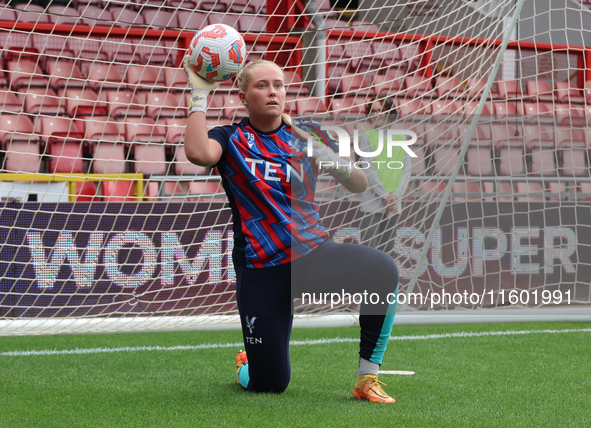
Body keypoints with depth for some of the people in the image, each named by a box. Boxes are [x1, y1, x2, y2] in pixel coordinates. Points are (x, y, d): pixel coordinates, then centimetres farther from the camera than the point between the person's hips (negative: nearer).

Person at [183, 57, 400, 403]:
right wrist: (200, 95, -16)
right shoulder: (231, 139, 2)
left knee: (383, 270, -31)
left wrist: (332, 161, -14)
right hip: (262, 267, -2)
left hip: (313, 252, 2)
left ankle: (368, 378, -18)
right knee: (269, 384, -1)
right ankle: (246, 363, 39)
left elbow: (361, 185, 6)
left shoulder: (306, 136, 10)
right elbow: (198, 153, -23)